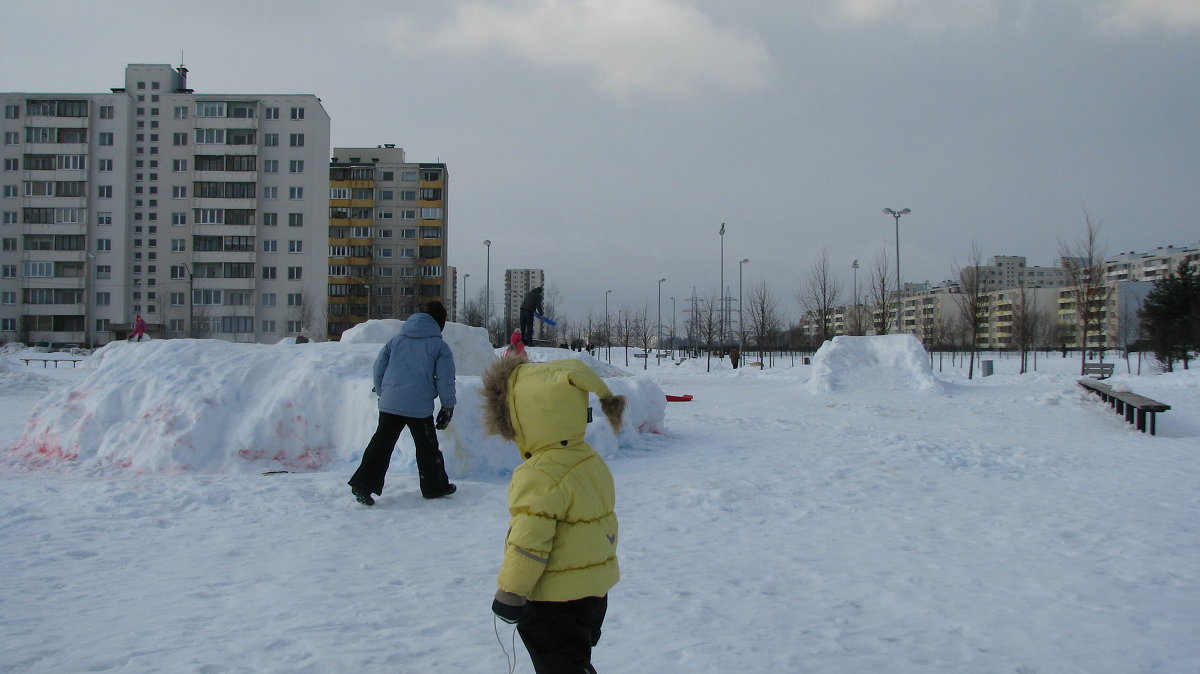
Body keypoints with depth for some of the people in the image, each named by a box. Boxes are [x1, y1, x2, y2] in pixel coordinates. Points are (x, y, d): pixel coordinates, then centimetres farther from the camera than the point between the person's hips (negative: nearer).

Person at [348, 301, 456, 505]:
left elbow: (378, 369, 14)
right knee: (427, 448, 11)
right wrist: (448, 407, 9)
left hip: (389, 404, 3)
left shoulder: (395, 341, 13)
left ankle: (363, 483, -5)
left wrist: (383, 393, 26)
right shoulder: (439, 346, 2)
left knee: (381, 444, 6)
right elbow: (445, 380, -1)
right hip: (420, 407, -3)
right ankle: (434, 486, 22)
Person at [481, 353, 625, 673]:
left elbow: (528, 542, -26)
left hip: (556, 599, -9)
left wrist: (509, 592, -16)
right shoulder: (591, 459, 3)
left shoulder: (539, 478, -25)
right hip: (597, 589, 9)